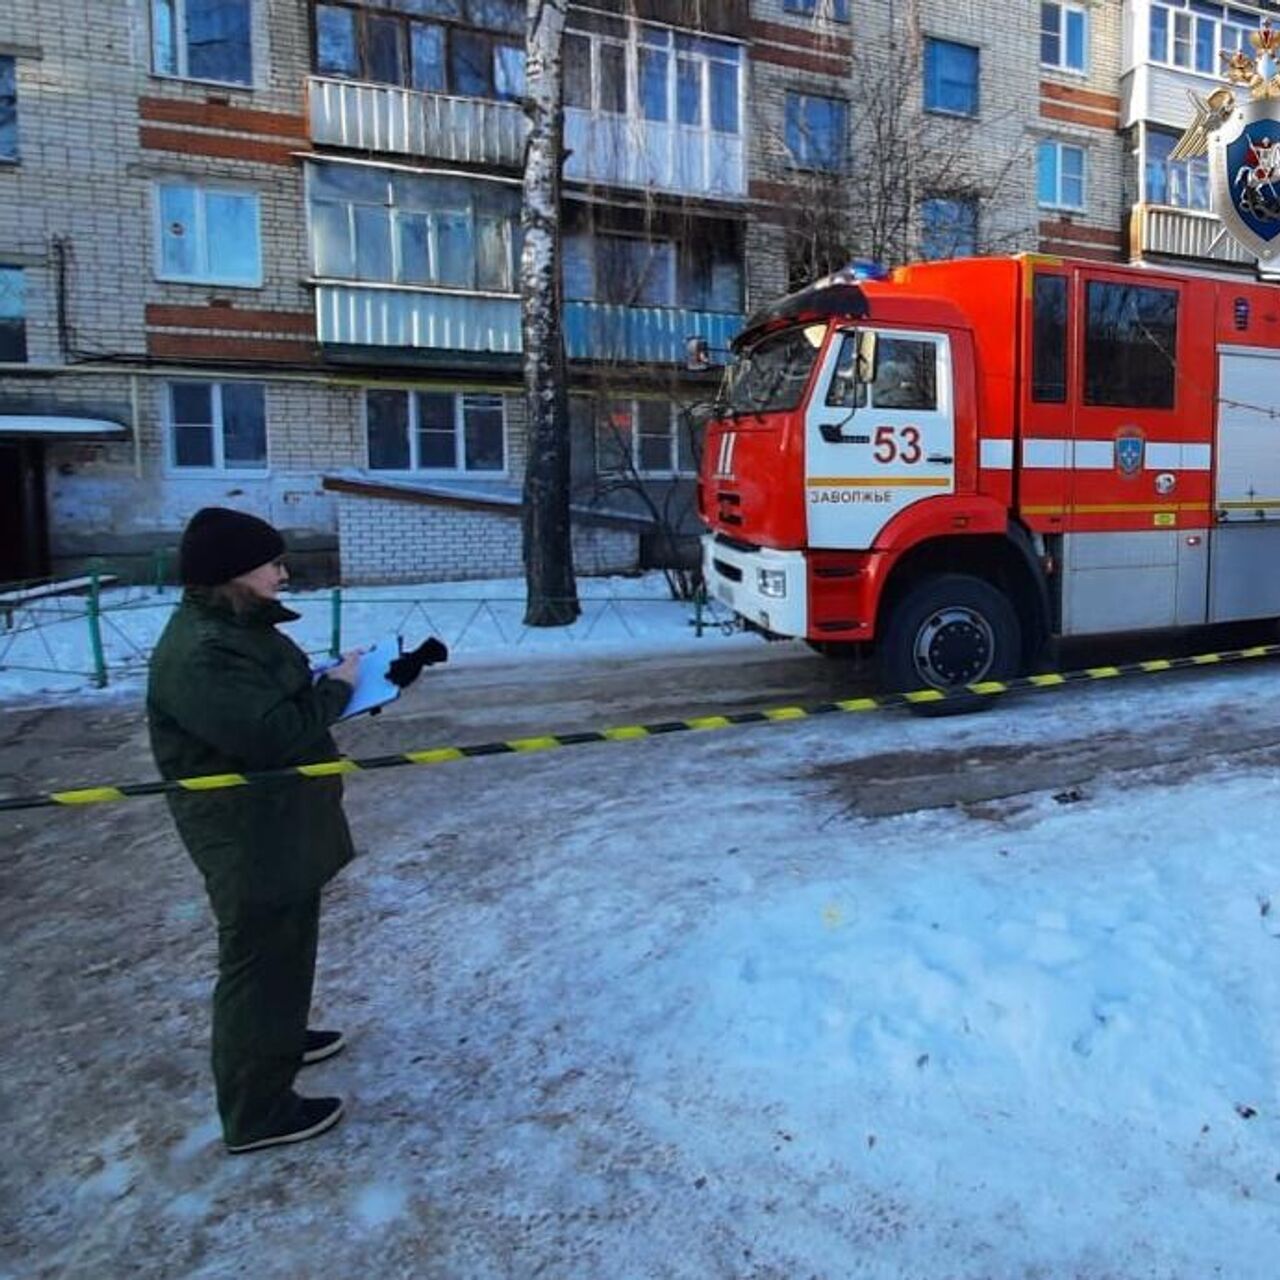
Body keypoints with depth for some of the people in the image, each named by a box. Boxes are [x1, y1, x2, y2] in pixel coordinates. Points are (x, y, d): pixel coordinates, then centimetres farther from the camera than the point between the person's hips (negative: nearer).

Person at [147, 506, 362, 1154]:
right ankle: (258, 1112, 19)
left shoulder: (243, 627, 7)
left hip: (283, 823, 10)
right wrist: (336, 688, -18)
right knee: (259, 960, 3)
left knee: (287, 946, 26)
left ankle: (280, 1039, 48)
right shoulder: (198, 653, -26)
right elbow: (273, 734, -32)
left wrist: (329, 683, 0)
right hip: (247, 837, -10)